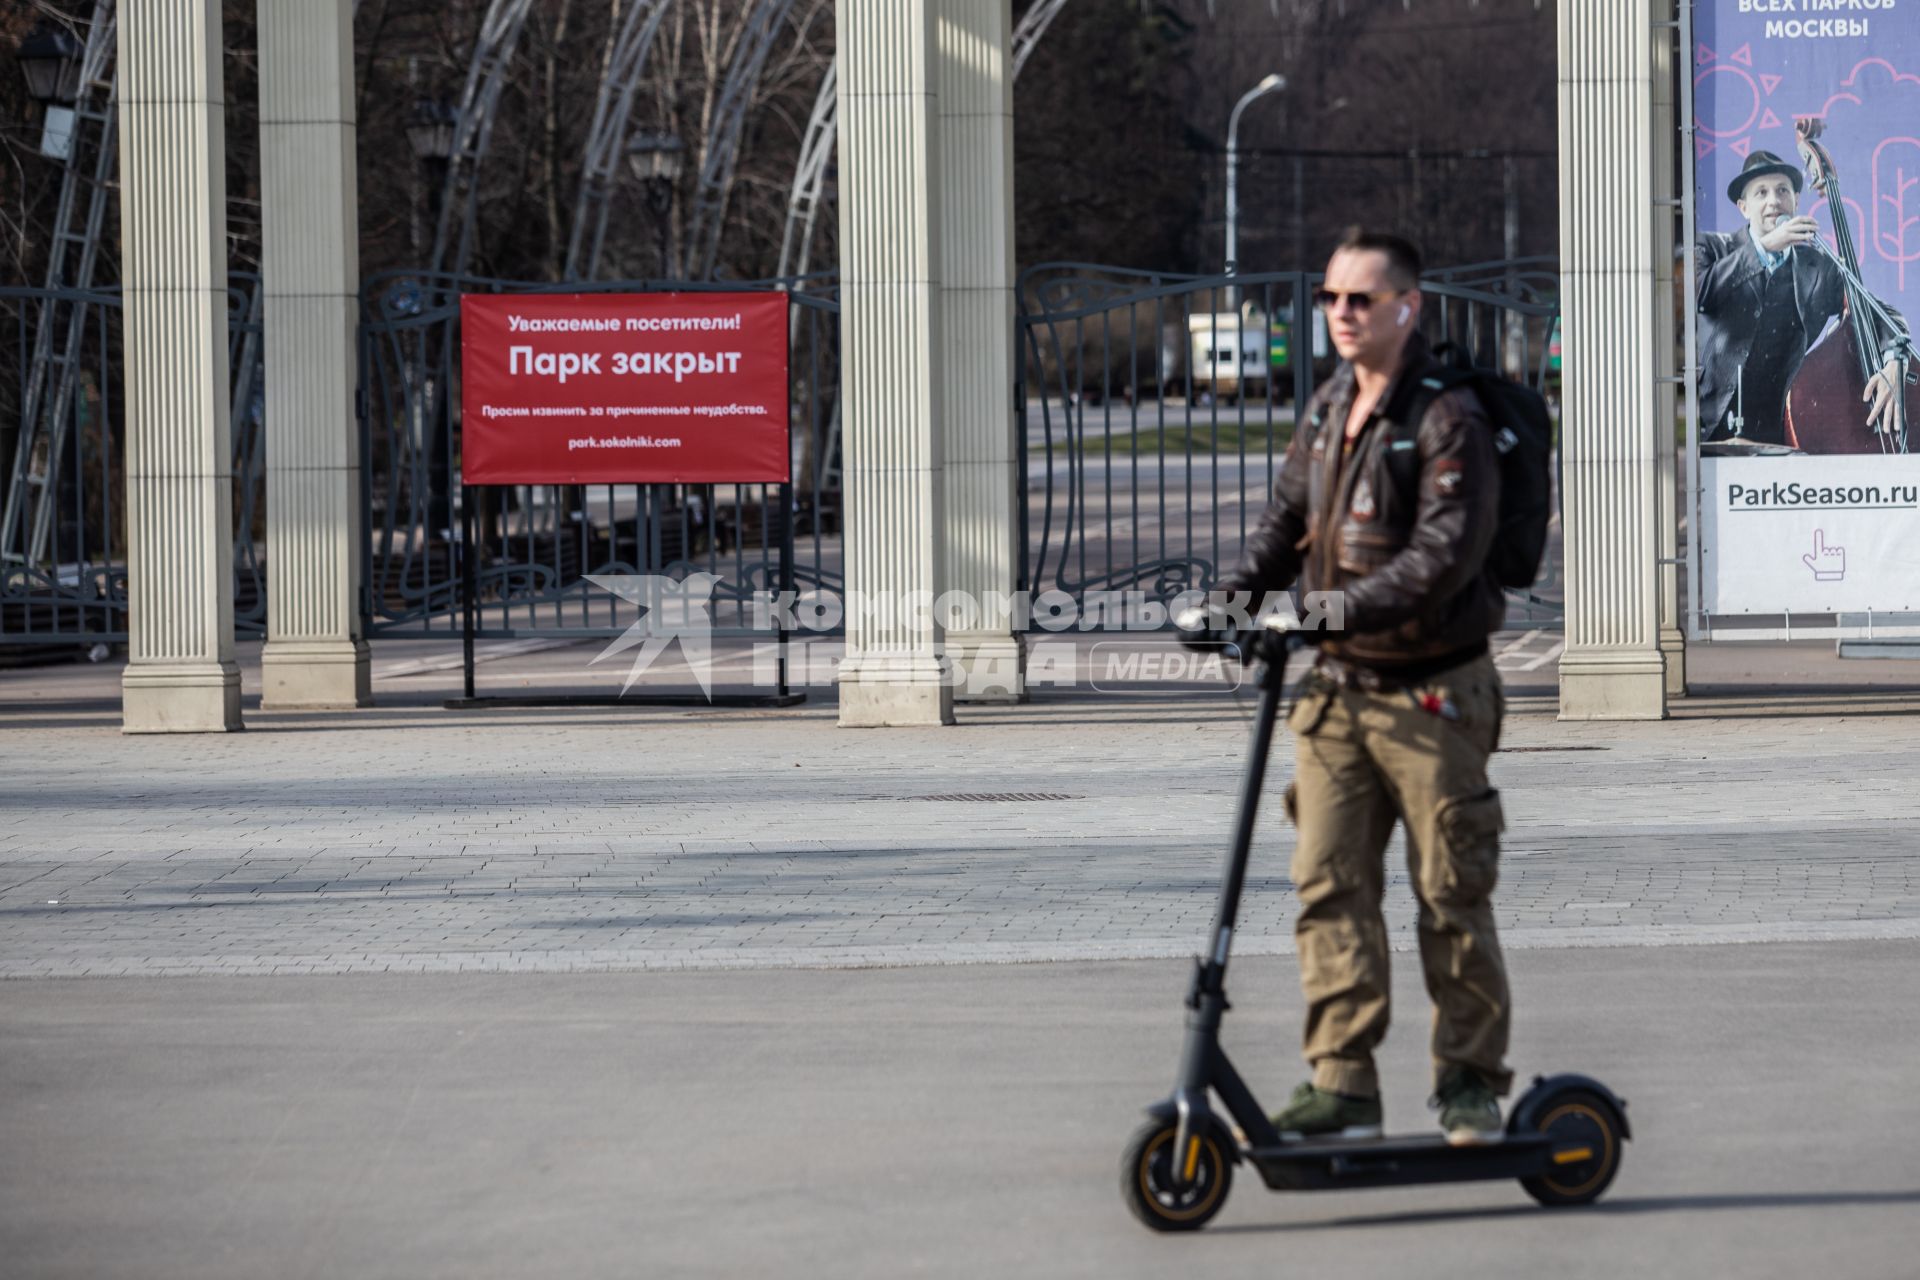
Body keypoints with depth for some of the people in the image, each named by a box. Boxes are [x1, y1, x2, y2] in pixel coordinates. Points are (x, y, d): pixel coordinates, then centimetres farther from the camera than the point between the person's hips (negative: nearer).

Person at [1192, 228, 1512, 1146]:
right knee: (1328, 884, 0)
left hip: (1430, 691, -6)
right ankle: (1341, 1085, 3)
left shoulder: (1448, 420, -13)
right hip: (1338, 688, 7)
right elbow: (1288, 518, 18)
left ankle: (1470, 1081, 12)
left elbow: (1446, 552, -23)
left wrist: (1347, 606, -32)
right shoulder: (1329, 409, 12)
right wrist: (1235, 591, 0)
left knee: (1450, 891, 1)